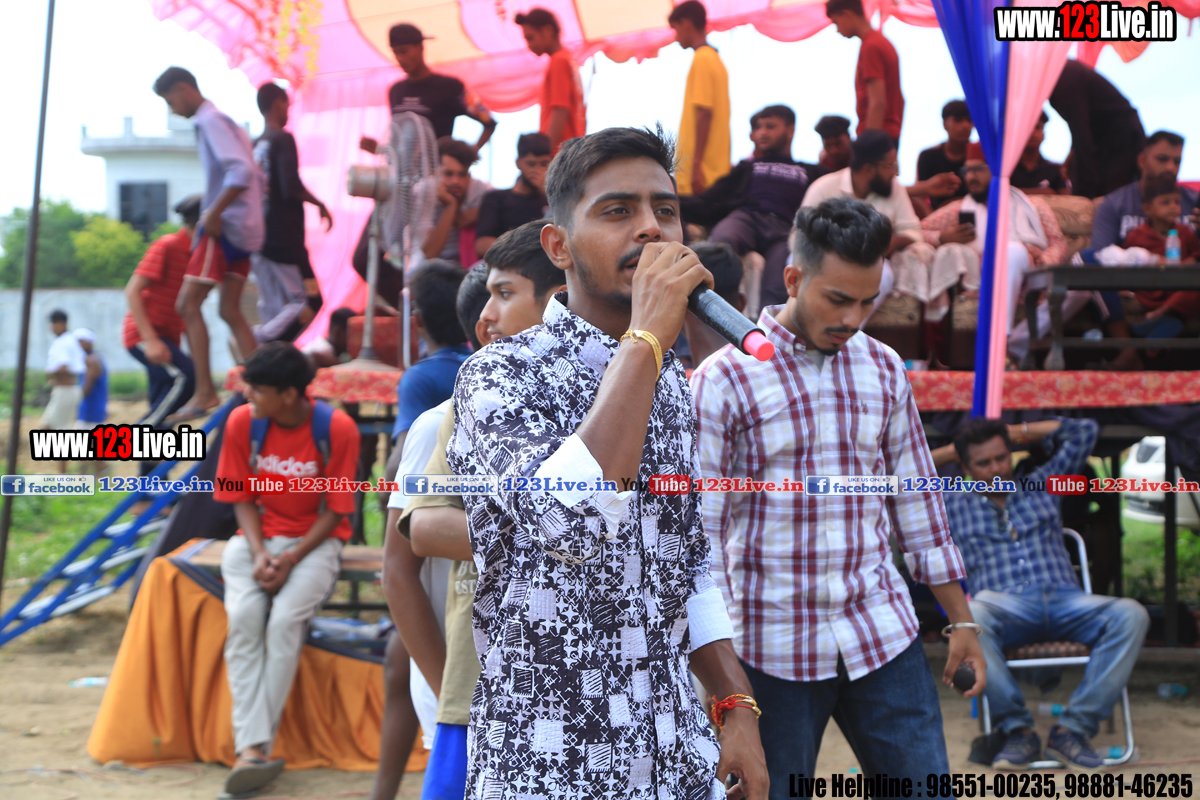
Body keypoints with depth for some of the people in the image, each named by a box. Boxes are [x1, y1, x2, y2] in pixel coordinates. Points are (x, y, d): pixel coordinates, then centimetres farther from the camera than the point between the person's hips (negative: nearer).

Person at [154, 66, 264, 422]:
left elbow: (241, 171, -23)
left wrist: (214, 213, -20)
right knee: (231, 311, 10)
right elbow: (255, 176, 23)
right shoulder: (227, 122, 20)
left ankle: (205, 391, -10)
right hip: (245, 229, 10)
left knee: (188, 304, -8)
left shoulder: (210, 121, -10)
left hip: (224, 226, -10)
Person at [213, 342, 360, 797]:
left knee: (285, 618, -30)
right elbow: (243, 499, 2)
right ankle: (251, 746, -32)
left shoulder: (337, 429, -12)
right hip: (256, 537, 2)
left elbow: (334, 510, -8)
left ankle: (258, 747, -25)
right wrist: (259, 555, -14)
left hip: (315, 541, -2)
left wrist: (291, 559, -20)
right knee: (243, 616, -27)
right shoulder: (242, 422, -4)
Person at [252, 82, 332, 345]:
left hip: (259, 238, 8)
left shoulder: (254, 145, 14)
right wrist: (319, 204, -5)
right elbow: (291, 186, -19)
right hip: (285, 239, -8)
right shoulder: (283, 139, -8)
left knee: (272, 307, 10)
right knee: (309, 301, -5)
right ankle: (258, 345, -18)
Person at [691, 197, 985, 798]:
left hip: (882, 633, 4)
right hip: (774, 649, -4)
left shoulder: (884, 370, 8)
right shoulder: (724, 379, -7)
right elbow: (698, 530, -9)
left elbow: (916, 502, 14)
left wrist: (961, 620, 13)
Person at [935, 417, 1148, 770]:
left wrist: (1020, 432, 32)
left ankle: (1073, 729, -30)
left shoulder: (1042, 486, 28)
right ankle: (1018, 729, -29)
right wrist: (950, 451, 29)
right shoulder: (954, 506, 24)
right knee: (970, 617, -40)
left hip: (1064, 600, 2)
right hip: (1004, 605, -2)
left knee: (1130, 615, -30)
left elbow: (1085, 430, 31)